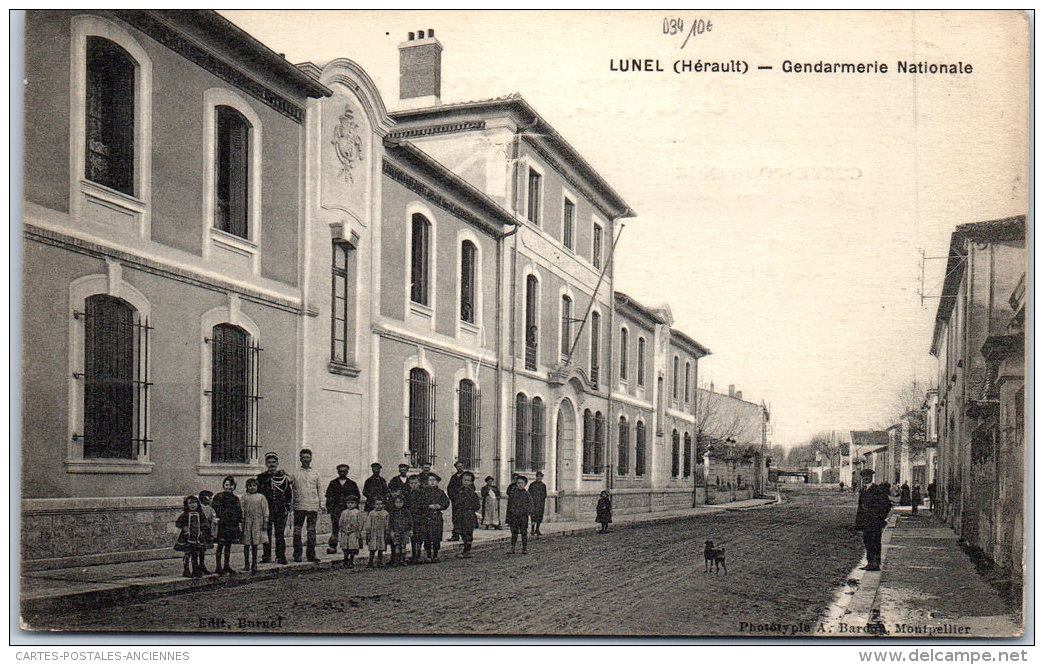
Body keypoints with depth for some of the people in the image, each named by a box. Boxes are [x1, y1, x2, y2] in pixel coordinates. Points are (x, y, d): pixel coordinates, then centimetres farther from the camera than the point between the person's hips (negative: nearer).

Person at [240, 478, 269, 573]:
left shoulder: (261, 497, 5)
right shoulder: (244, 497, 5)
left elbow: (265, 510, 6)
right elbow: (241, 510, 6)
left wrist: (265, 523, 1)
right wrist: (241, 522, 2)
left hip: (257, 522, 0)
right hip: (247, 522, 0)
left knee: (255, 544, 3)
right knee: (246, 544, 1)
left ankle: (254, 565, 9)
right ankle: (246, 565, 10)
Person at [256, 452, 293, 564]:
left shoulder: (284, 476, 7)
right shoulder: (261, 477, 9)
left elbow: (289, 493, 8)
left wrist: (288, 507, 0)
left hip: (281, 510, -1)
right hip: (266, 509, 1)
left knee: (280, 534, -1)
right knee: (266, 533, 3)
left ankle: (281, 556, 5)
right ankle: (266, 556, 11)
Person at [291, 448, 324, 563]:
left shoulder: (315, 473, 11)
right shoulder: (295, 473, 5)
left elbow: (319, 490, 16)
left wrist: (322, 504, 10)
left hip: (313, 506, 2)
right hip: (299, 505, -2)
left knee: (312, 531, 3)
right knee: (297, 531, -1)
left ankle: (311, 554, 10)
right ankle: (297, 554, 7)